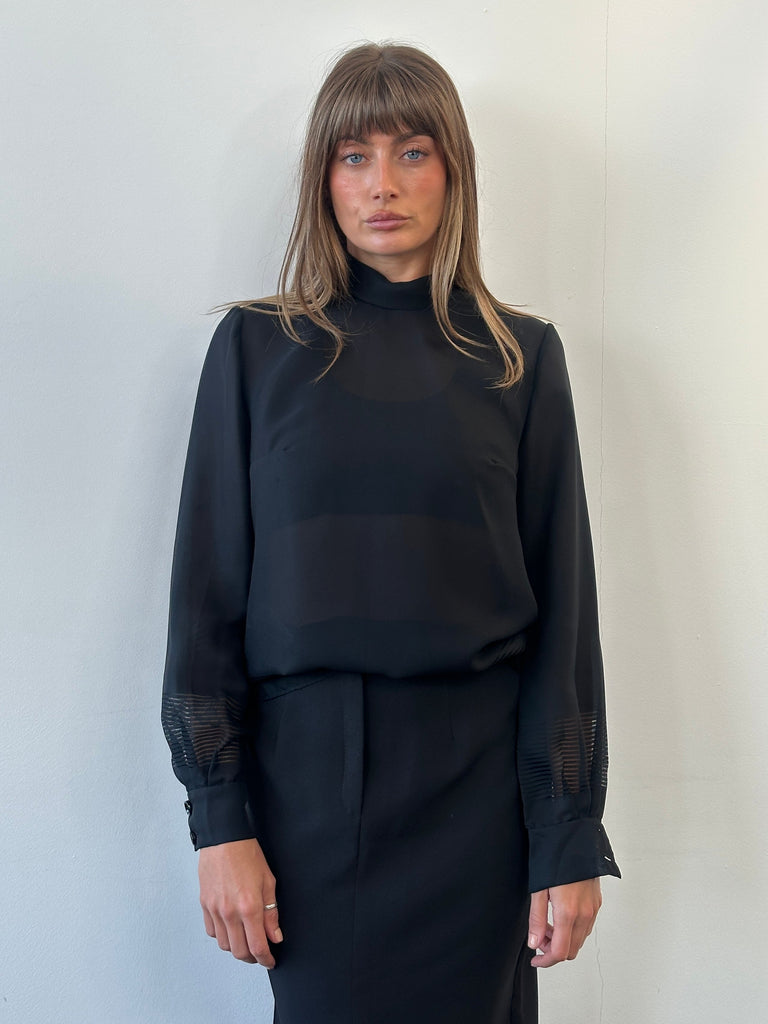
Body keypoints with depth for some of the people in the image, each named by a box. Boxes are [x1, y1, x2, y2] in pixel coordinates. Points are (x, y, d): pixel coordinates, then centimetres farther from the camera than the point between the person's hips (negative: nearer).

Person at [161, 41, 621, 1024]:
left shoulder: (521, 355, 3)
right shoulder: (257, 346, 2)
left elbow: (562, 600, 1)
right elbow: (208, 584, 0)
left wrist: (571, 836, -3)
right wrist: (218, 820, -6)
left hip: (476, 768, 1)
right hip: (305, 765, 0)